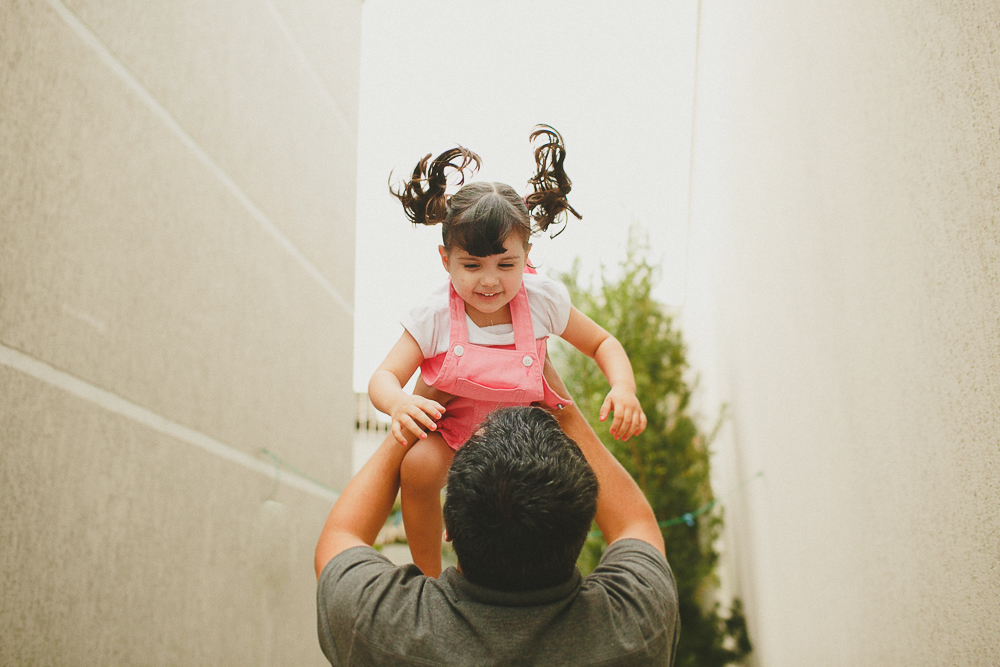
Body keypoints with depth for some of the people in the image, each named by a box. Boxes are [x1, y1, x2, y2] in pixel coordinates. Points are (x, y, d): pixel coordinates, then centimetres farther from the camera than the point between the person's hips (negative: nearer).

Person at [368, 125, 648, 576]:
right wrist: (398, 404, -48)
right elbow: (383, 377, -23)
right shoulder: (435, 317, -24)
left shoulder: (542, 300, -20)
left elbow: (603, 344, -7)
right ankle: (428, 577, -4)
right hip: (448, 422, -2)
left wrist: (623, 388, -28)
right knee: (418, 468, -29)